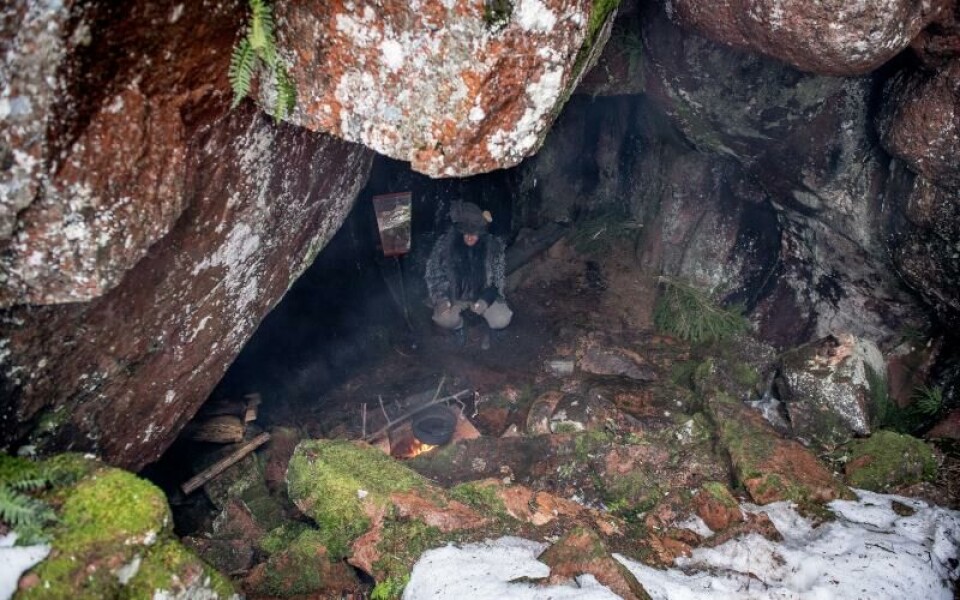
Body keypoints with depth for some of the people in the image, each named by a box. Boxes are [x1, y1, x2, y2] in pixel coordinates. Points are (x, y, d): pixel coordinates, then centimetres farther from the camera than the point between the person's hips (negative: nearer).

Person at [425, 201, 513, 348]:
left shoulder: (493, 245, -14)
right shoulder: (445, 243, -15)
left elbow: (498, 278, -6)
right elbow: (434, 272, -5)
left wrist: (486, 299, -22)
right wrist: (441, 298, -20)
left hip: (483, 294, 0)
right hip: (454, 295, 0)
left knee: (502, 320, -25)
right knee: (443, 318, -28)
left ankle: (487, 329, 15)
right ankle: (458, 327, 11)